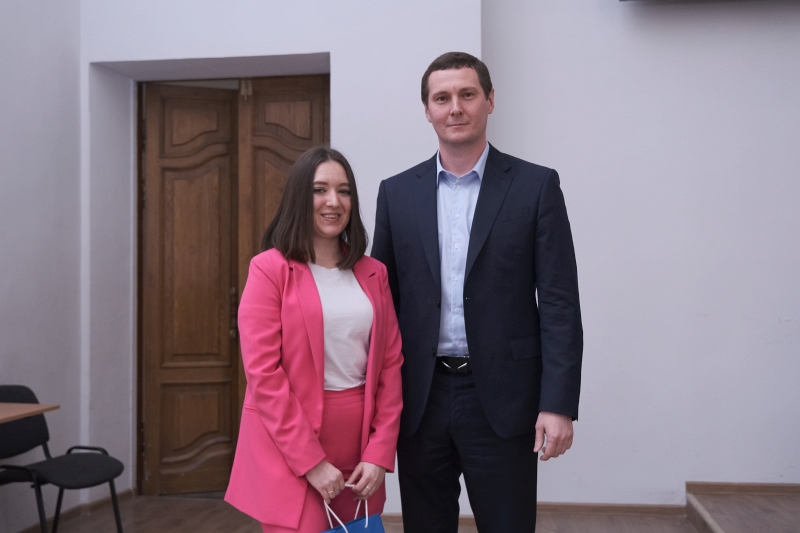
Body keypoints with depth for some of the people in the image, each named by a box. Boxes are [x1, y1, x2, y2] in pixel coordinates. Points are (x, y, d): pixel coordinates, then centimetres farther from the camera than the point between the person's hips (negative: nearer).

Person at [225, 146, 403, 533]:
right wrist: (311, 461, -14)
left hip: (358, 450, 5)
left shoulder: (373, 273, 8)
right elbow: (262, 374, -12)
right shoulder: (269, 269, -6)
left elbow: (391, 363, 6)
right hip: (289, 449, -4)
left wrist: (380, 452, -3)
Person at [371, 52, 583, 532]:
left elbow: (559, 303, -5)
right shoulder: (397, 192, 6)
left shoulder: (536, 185, -2)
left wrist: (559, 404, -11)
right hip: (420, 400, 3)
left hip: (501, 399, -2)